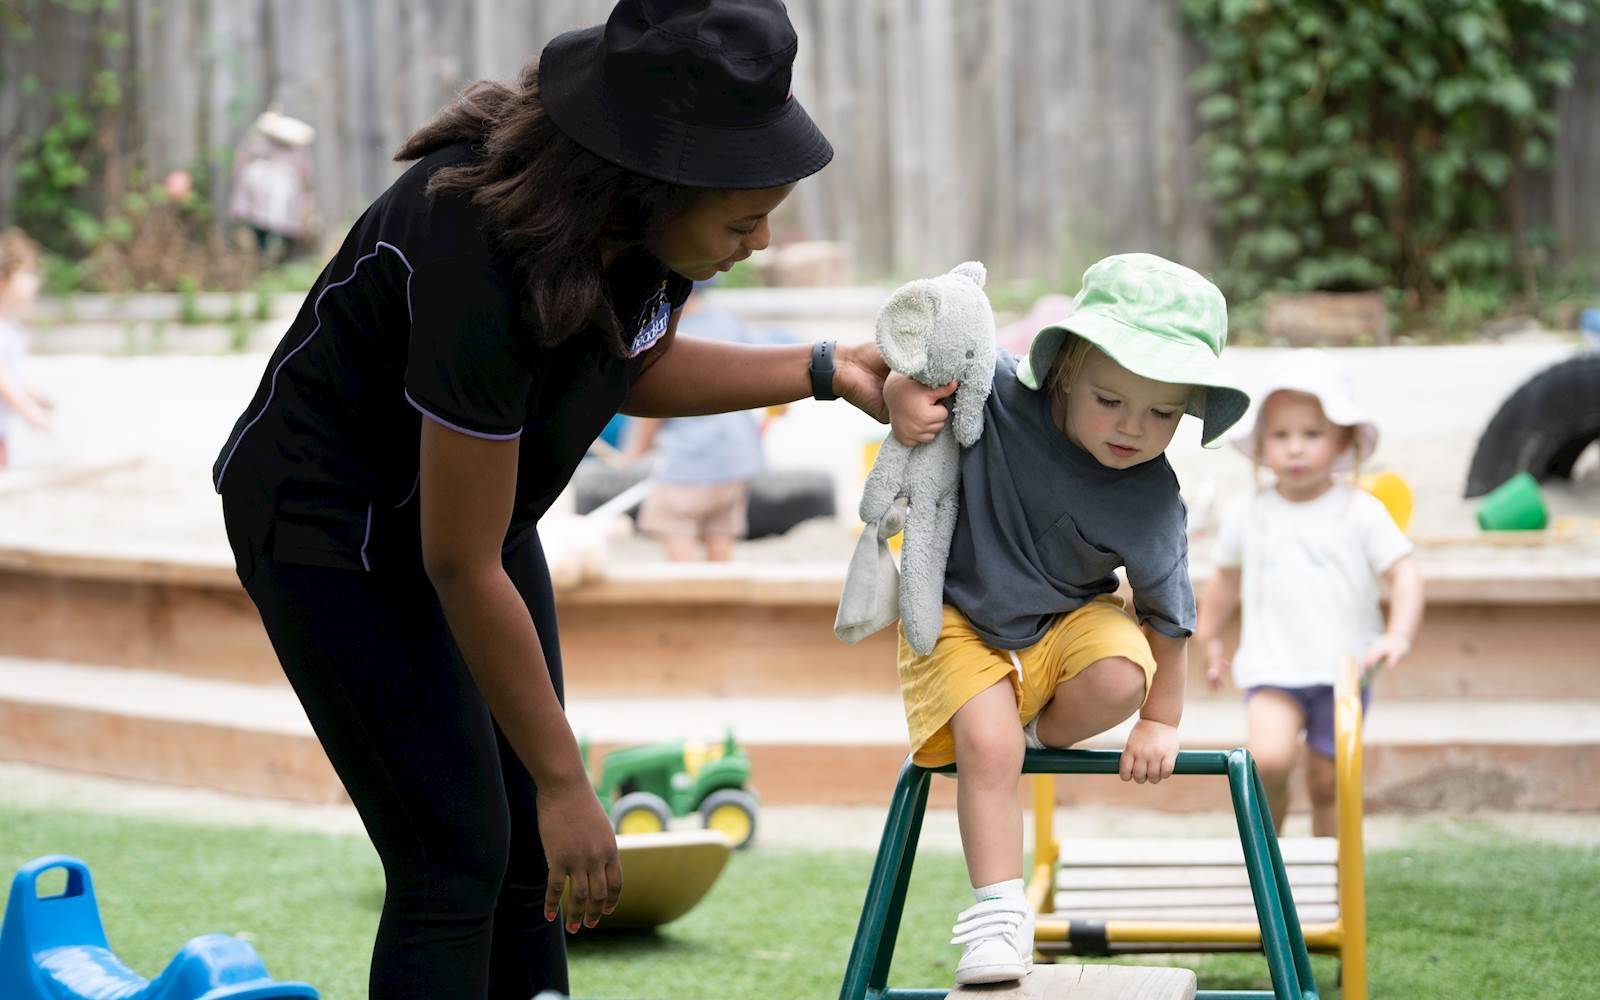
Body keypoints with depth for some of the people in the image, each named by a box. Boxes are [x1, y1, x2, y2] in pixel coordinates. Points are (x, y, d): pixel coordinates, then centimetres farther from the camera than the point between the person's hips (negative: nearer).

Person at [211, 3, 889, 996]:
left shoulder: (640, 231, -15)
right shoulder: (481, 265, -38)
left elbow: (633, 370, 9)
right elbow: (461, 568, -29)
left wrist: (823, 371, -4)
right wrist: (565, 782, -21)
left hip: (463, 499, 8)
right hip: (331, 529, -8)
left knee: (527, 850, 6)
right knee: (457, 852, -12)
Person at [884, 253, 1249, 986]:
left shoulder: (1152, 501, -20)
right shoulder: (996, 391, -22)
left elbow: (1164, 613, -8)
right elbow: (922, 369, -3)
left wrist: (1162, 721, -3)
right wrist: (902, 397, -26)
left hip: (1067, 620, 1)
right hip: (963, 620, 0)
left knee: (1119, 676, -31)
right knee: (986, 745, -22)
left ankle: (1043, 731, 2)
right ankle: (998, 912, -12)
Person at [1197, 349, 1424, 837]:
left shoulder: (1361, 513, -4)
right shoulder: (1245, 515, 3)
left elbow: (1404, 573, -7)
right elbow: (1227, 578, 20)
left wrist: (1399, 635, -22)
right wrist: (1209, 638, 28)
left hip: (1343, 669, 0)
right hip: (1273, 669, 0)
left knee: (1327, 782, 7)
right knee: (1269, 758, -23)